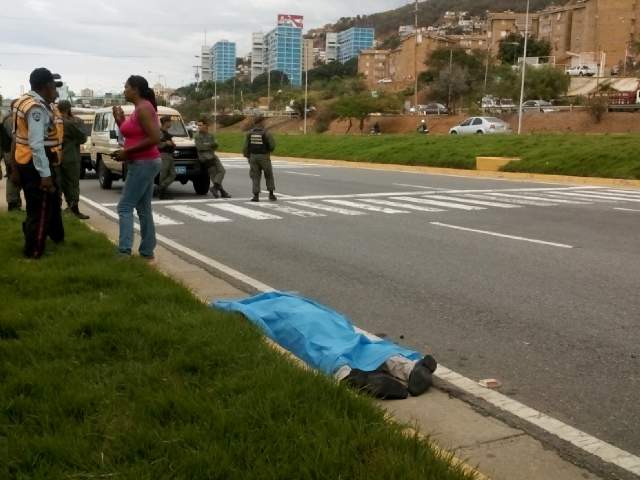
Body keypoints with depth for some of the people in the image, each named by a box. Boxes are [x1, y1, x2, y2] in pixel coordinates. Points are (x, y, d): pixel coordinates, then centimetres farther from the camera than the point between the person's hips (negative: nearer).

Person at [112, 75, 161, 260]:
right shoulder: (138, 109, 15)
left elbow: (155, 138, -24)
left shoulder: (144, 108, -15)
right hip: (143, 164, 10)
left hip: (143, 164, -10)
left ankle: (124, 250, -10)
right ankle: (147, 250, 14)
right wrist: (120, 120, 10)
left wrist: (126, 152, -20)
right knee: (143, 208, 10)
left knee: (125, 207, -8)